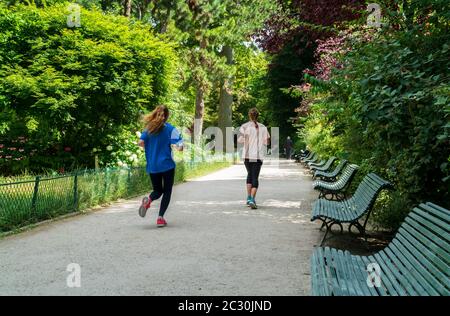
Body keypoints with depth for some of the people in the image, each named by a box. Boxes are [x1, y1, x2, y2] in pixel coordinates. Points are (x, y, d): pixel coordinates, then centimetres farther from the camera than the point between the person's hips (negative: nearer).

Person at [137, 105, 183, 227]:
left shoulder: (148, 128, 4)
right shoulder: (170, 129, -7)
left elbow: (141, 142, -6)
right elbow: (179, 146, -15)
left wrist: (150, 147, 13)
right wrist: (179, 146, 9)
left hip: (152, 166, 4)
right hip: (167, 165, -3)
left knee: (158, 190, 18)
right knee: (167, 191, 9)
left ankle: (148, 200, -16)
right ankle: (160, 217, -2)